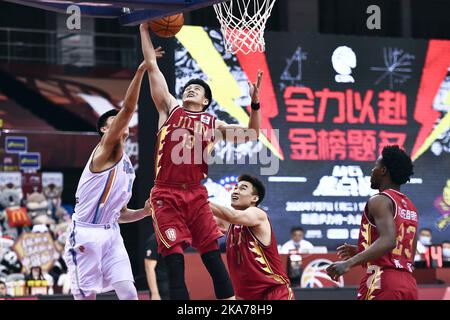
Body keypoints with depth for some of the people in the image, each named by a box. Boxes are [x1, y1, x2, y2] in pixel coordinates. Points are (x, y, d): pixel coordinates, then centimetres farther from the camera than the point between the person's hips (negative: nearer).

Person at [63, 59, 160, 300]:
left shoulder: (127, 167, 20)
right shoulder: (107, 149, -4)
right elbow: (128, 109, -19)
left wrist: (144, 212, 7)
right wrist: (140, 71, -26)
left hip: (111, 234, 7)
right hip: (86, 234, -7)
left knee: (129, 294, -6)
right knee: (87, 297, -5)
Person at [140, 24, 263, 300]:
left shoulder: (213, 124, 14)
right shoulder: (170, 108, 12)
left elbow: (251, 136, 7)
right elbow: (152, 65, 10)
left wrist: (255, 104, -6)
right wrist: (144, 29, 9)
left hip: (196, 194, 1)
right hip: (166, 195, -1)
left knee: (213, 256, -4)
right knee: (175, 260, -7)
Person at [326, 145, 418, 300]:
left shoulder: (380, 200, -7)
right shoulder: (411, 207, 19)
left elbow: (388, 241, -23)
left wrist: (349, 263, -29)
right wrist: (360, 251, 33)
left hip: (383, 283, -8)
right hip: (409, 285, 8)